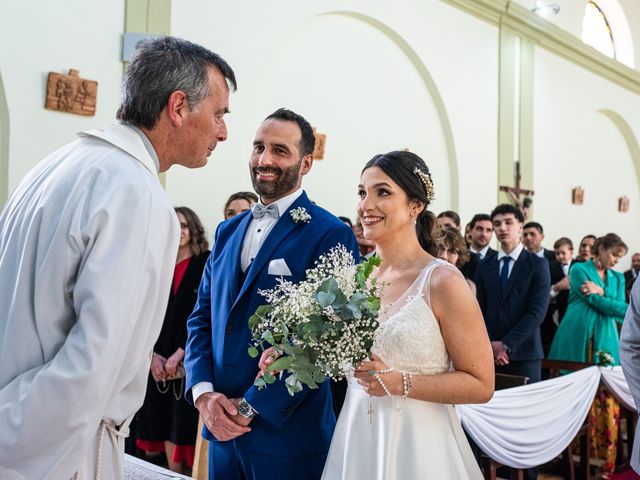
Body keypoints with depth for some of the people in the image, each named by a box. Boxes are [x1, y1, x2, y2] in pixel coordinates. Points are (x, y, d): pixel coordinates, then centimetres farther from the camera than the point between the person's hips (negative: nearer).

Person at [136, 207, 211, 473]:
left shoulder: (207, 264, -3)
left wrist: (180, 353, -14)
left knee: (187, 425, -3)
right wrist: (153, 355, -4)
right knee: (165, 423, 8)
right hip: (160, 361, 5)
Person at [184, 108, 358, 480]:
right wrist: (203, 391, -5)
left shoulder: (331, 235, -10)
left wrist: (251, 406, -14)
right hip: (223, 426, 6)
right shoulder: (228, 231, 12)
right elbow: (203, 317, 10)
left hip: (287, 433, -6)